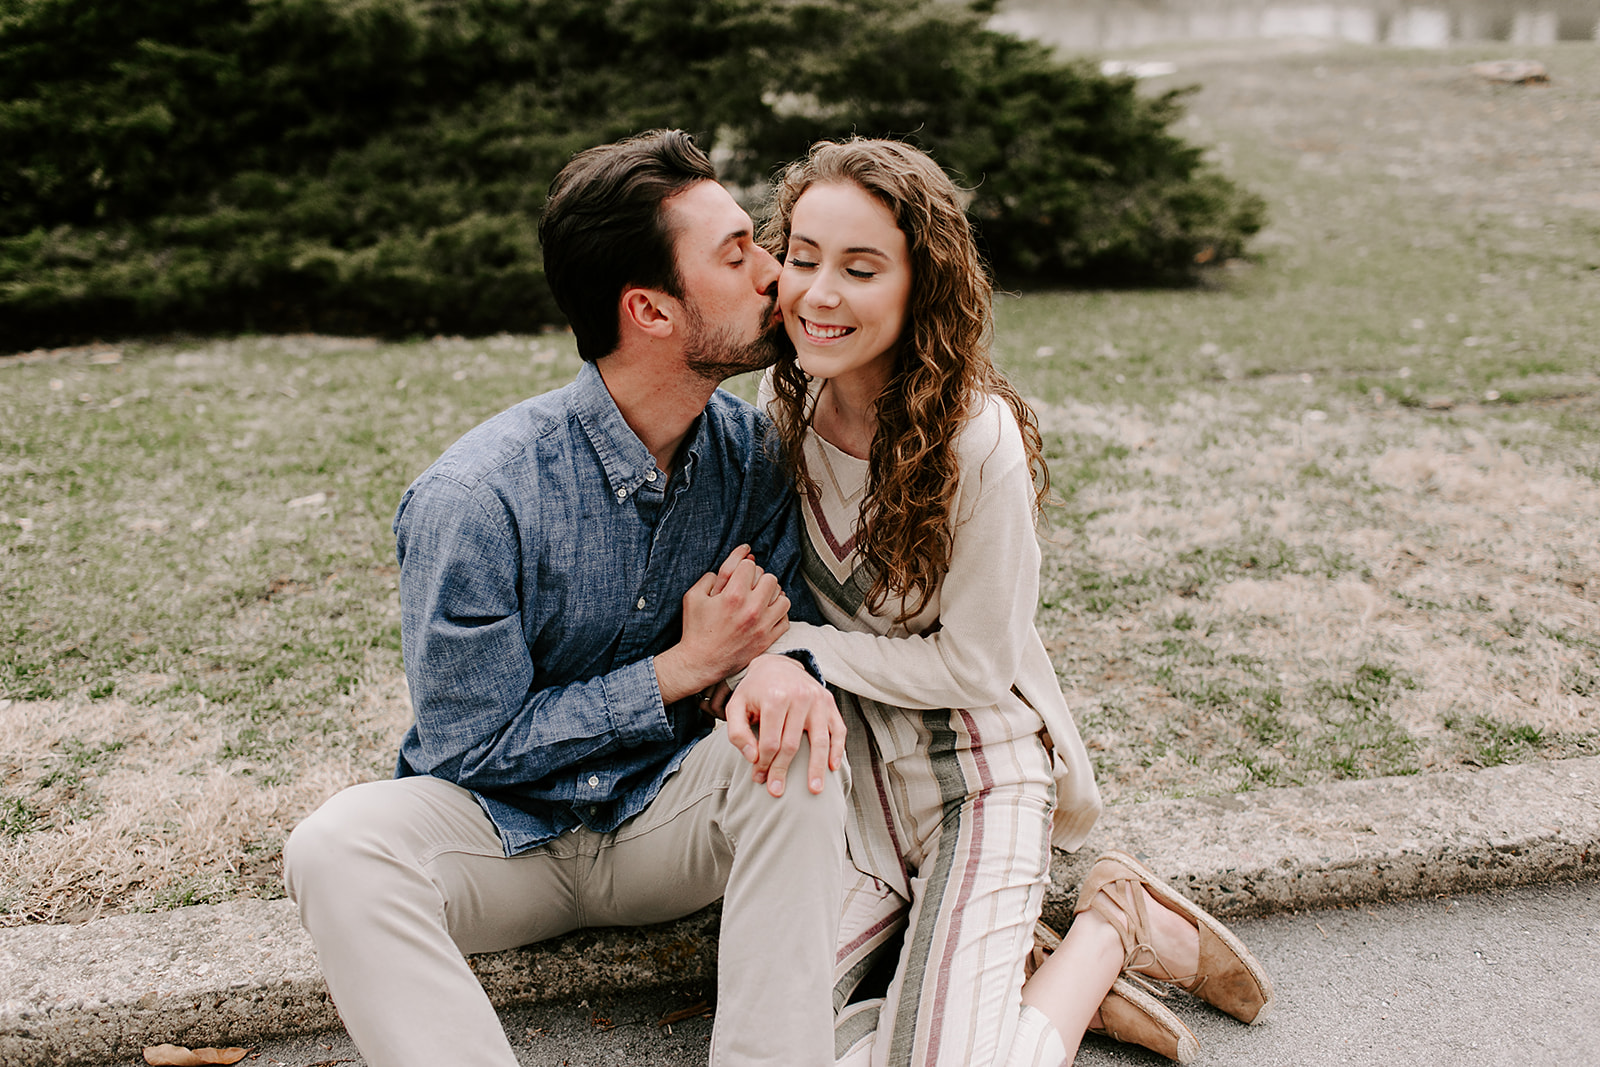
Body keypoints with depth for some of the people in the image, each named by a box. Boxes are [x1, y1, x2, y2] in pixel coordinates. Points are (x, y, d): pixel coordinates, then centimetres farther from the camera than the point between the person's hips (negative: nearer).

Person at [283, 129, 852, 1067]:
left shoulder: (749, 447, -7)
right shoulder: (475, 497, -22)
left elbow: (794, 607, 2)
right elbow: (472, 746, -15)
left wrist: (780, 665, -25)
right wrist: (685, 667, -18)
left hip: (663, 815, 3)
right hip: (500, 833, -3)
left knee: (801, 755, -28)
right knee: (337, 848, -32)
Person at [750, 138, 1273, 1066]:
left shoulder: (979, 441, -23)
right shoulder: (784, 402, -4)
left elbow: (972, 665, -14)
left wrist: (792, 644, -17)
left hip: (976, 771, -5)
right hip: (846, 760, 5)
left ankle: (1113, 925, 9)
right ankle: (1002, 974, 8)